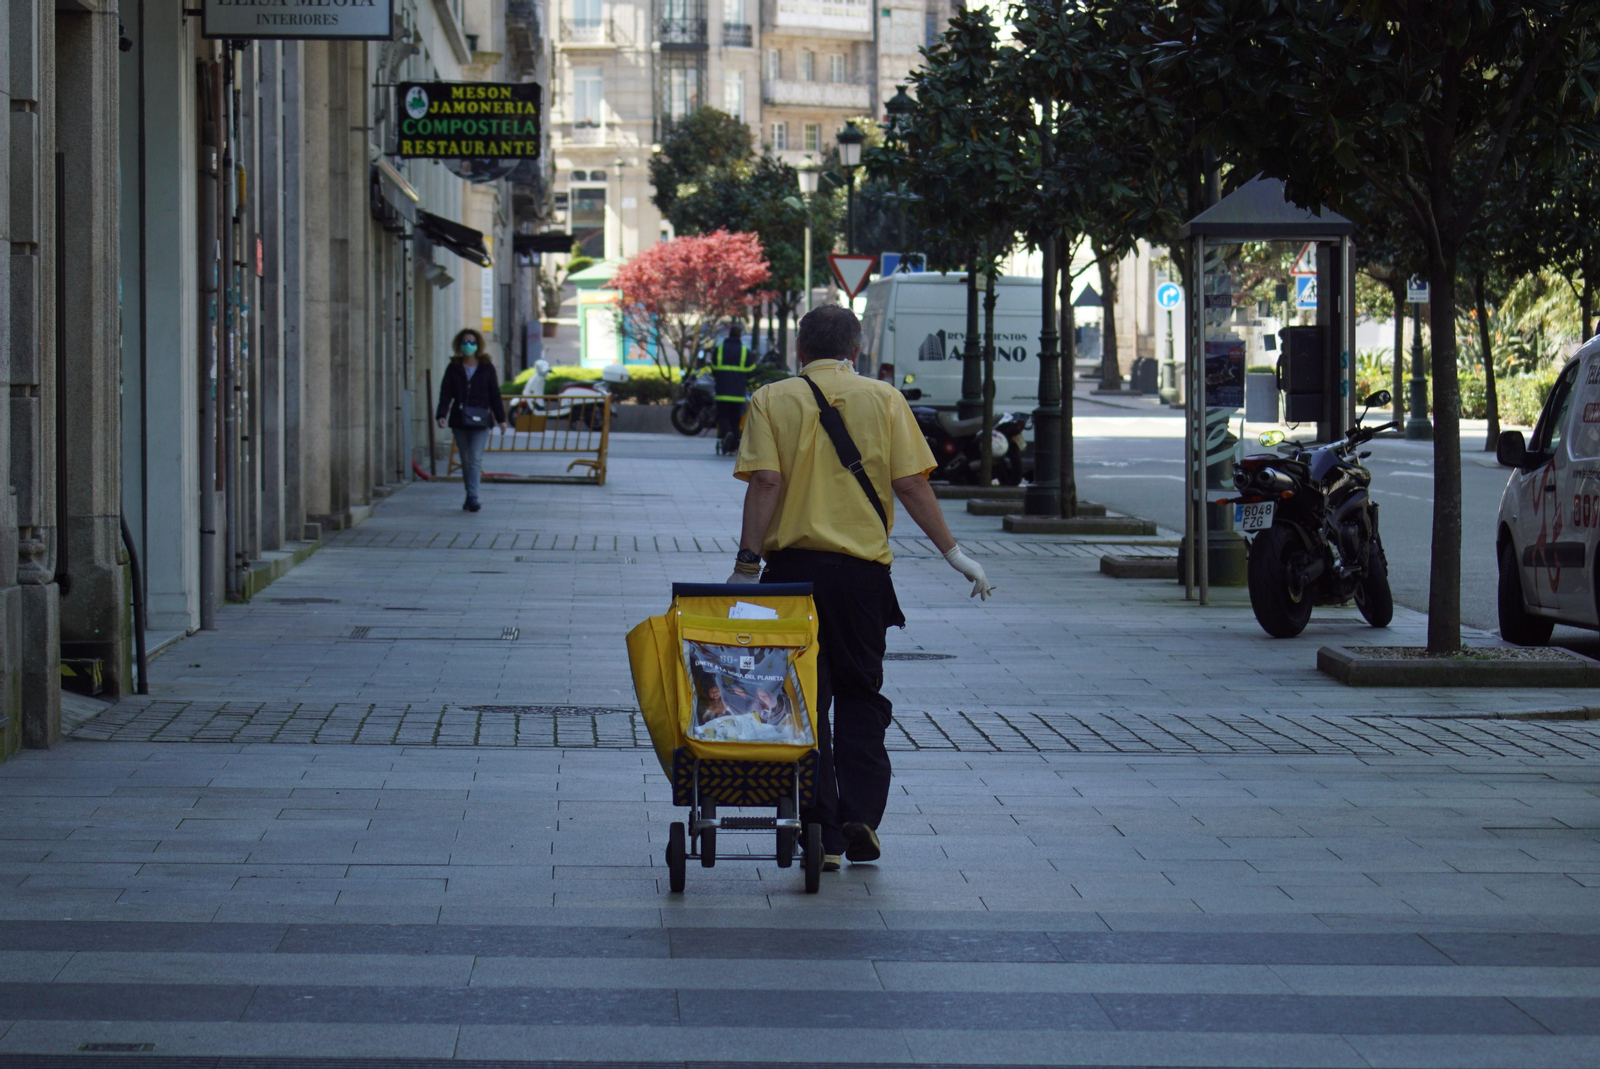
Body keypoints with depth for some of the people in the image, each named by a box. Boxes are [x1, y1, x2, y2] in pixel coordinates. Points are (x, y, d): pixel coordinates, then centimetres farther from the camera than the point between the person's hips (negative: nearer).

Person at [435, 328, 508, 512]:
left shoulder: (487, 368, 4)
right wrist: (441, 415, -12)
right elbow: (445, 393, 1)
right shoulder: (453, 369, 6)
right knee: (465, 460, 8)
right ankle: (470, 496, 18)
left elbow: (494, 394, 6)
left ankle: (472, 497, -18)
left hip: (480, 421, -2)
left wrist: (500, 419, 6)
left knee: (475, 459, -12)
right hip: (459, 420, 2)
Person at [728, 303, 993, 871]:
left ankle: (822, 834, 4)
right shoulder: (883, 399, 4)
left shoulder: (772, 400, 2)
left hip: (793, 564, -1)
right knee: (860, 695, 15)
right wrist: (953, 552, 5)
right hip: (862, 568, 1)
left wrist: (747, 562, -10)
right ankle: (861, 815, 1)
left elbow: (765, 482, -11)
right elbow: (912, 485, -2)